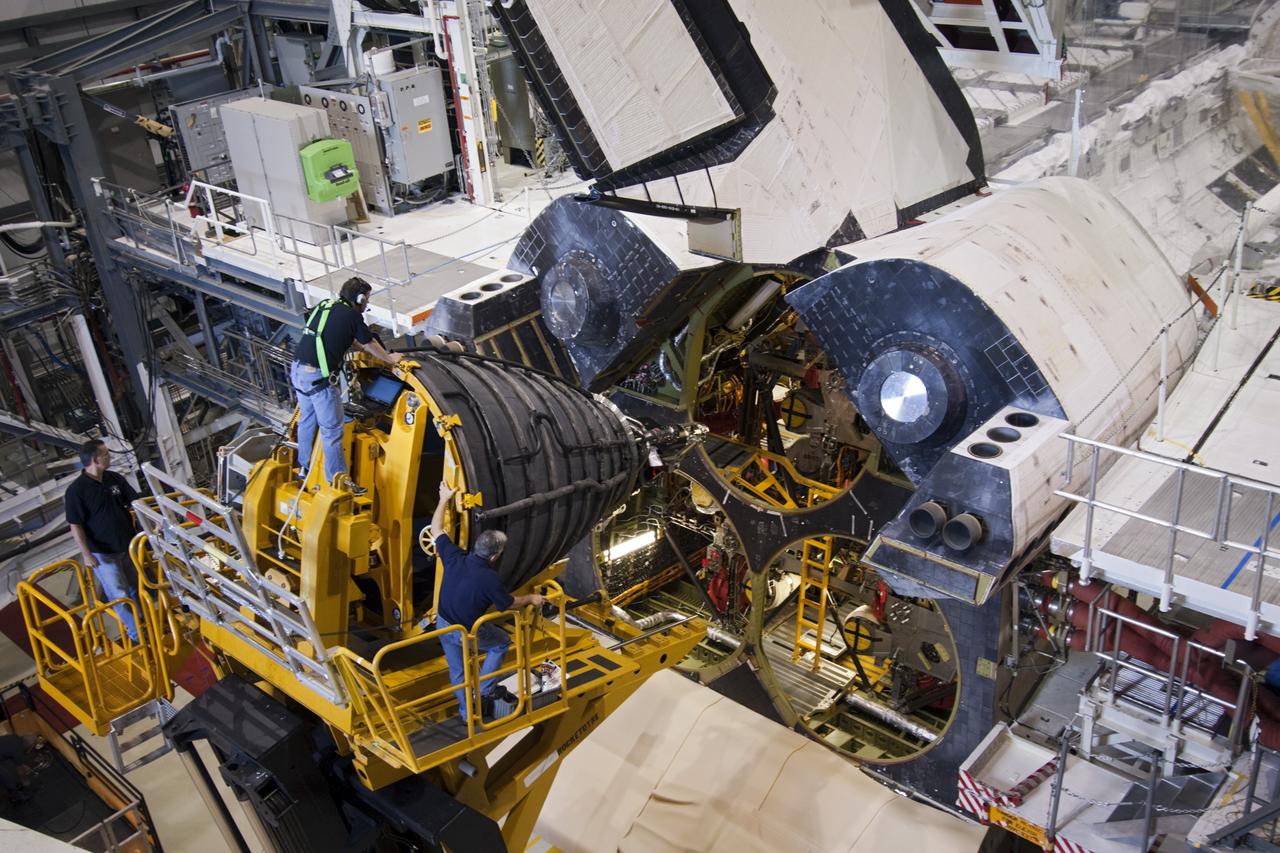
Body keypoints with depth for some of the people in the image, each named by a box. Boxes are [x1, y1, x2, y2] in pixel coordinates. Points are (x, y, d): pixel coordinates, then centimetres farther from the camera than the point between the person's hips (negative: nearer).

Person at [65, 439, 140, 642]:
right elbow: (75, 525, -15)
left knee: (134, 589, 19)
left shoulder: (115, 479, -2)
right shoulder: (76, 491, -18)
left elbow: (136, 502, 4)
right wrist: (86, 554, -16)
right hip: (103, 553, -6)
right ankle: (138, 635, 9)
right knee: (120, 596, -1)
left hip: (128, 546, 6)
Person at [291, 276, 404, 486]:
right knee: (332, 429, 0)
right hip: (319, 377, -9)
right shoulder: (352, 315, -7)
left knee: (307, 419, 23)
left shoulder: (324, 306, 17)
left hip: (298, 370, 9)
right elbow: (370, 345, 6)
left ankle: (304, 468, 36)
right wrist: (390, 358, 24)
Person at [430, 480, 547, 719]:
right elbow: (508, 604, -11)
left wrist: (443, 500, 9)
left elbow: (436, 530, -3)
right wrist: (531, 598, 8)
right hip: (468, 632, -5)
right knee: (502, 642, 24)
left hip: (443, 624, 5)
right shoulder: (490, 579, -30)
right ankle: (484, 691, 23)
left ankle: (467, 711, 37)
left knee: (457, 670, 23)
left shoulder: (454, 558, -19)